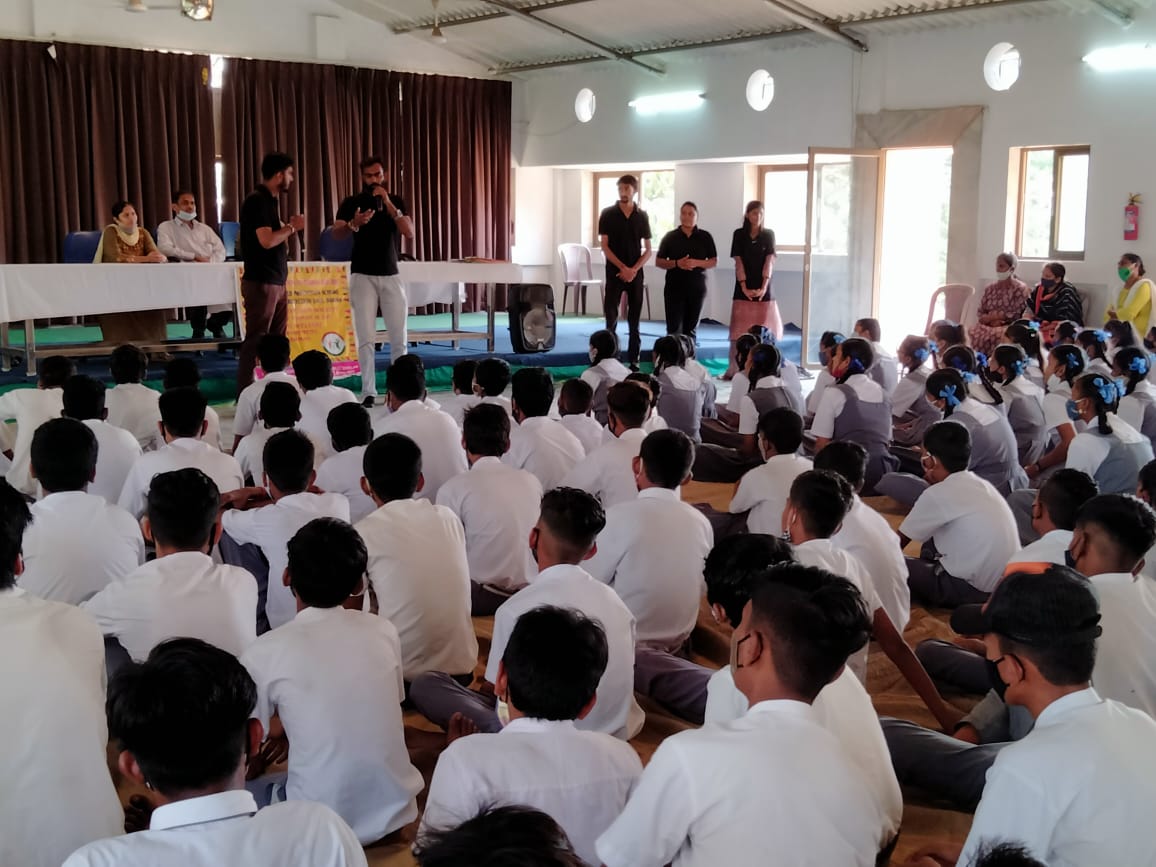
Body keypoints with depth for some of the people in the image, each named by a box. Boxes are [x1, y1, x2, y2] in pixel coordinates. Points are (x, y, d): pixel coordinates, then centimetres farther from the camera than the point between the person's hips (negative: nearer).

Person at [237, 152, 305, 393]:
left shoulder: (269, 200, 17)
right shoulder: (257, 201, -13)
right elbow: (266, 240, -22)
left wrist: (289, 228, 4)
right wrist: (291, 227, -8)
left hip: (276, 281, 9)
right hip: (261, 282, -9)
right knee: (256, 340, -6)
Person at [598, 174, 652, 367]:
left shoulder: (642, 216, 6)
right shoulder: (607, 214, 1)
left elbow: (648, 250, 6)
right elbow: (604, 246, -4)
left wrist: (634, 269, -10)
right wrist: (623, 268, -13)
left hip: (636, 274, 2)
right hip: (614, 273, -2)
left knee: (634, 320, 4)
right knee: (611, 317, -4)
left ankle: (634, 361, 8)